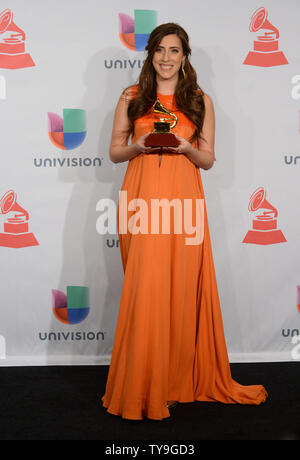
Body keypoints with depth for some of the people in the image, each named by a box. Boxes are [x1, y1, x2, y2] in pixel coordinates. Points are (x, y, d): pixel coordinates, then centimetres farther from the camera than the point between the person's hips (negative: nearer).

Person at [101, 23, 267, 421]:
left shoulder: (201, 101, 10)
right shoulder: (132, 97, 10)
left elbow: (208, 160, 9)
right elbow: (115, 152, 10)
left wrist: (185, 147, -11)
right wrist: (139, 145, -10)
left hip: (183, 199, 1)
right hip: (141, 198, 0)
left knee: (180, 288, 0)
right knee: (145, 289, -3)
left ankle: (174, 381, 17)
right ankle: (143, 385, 11)